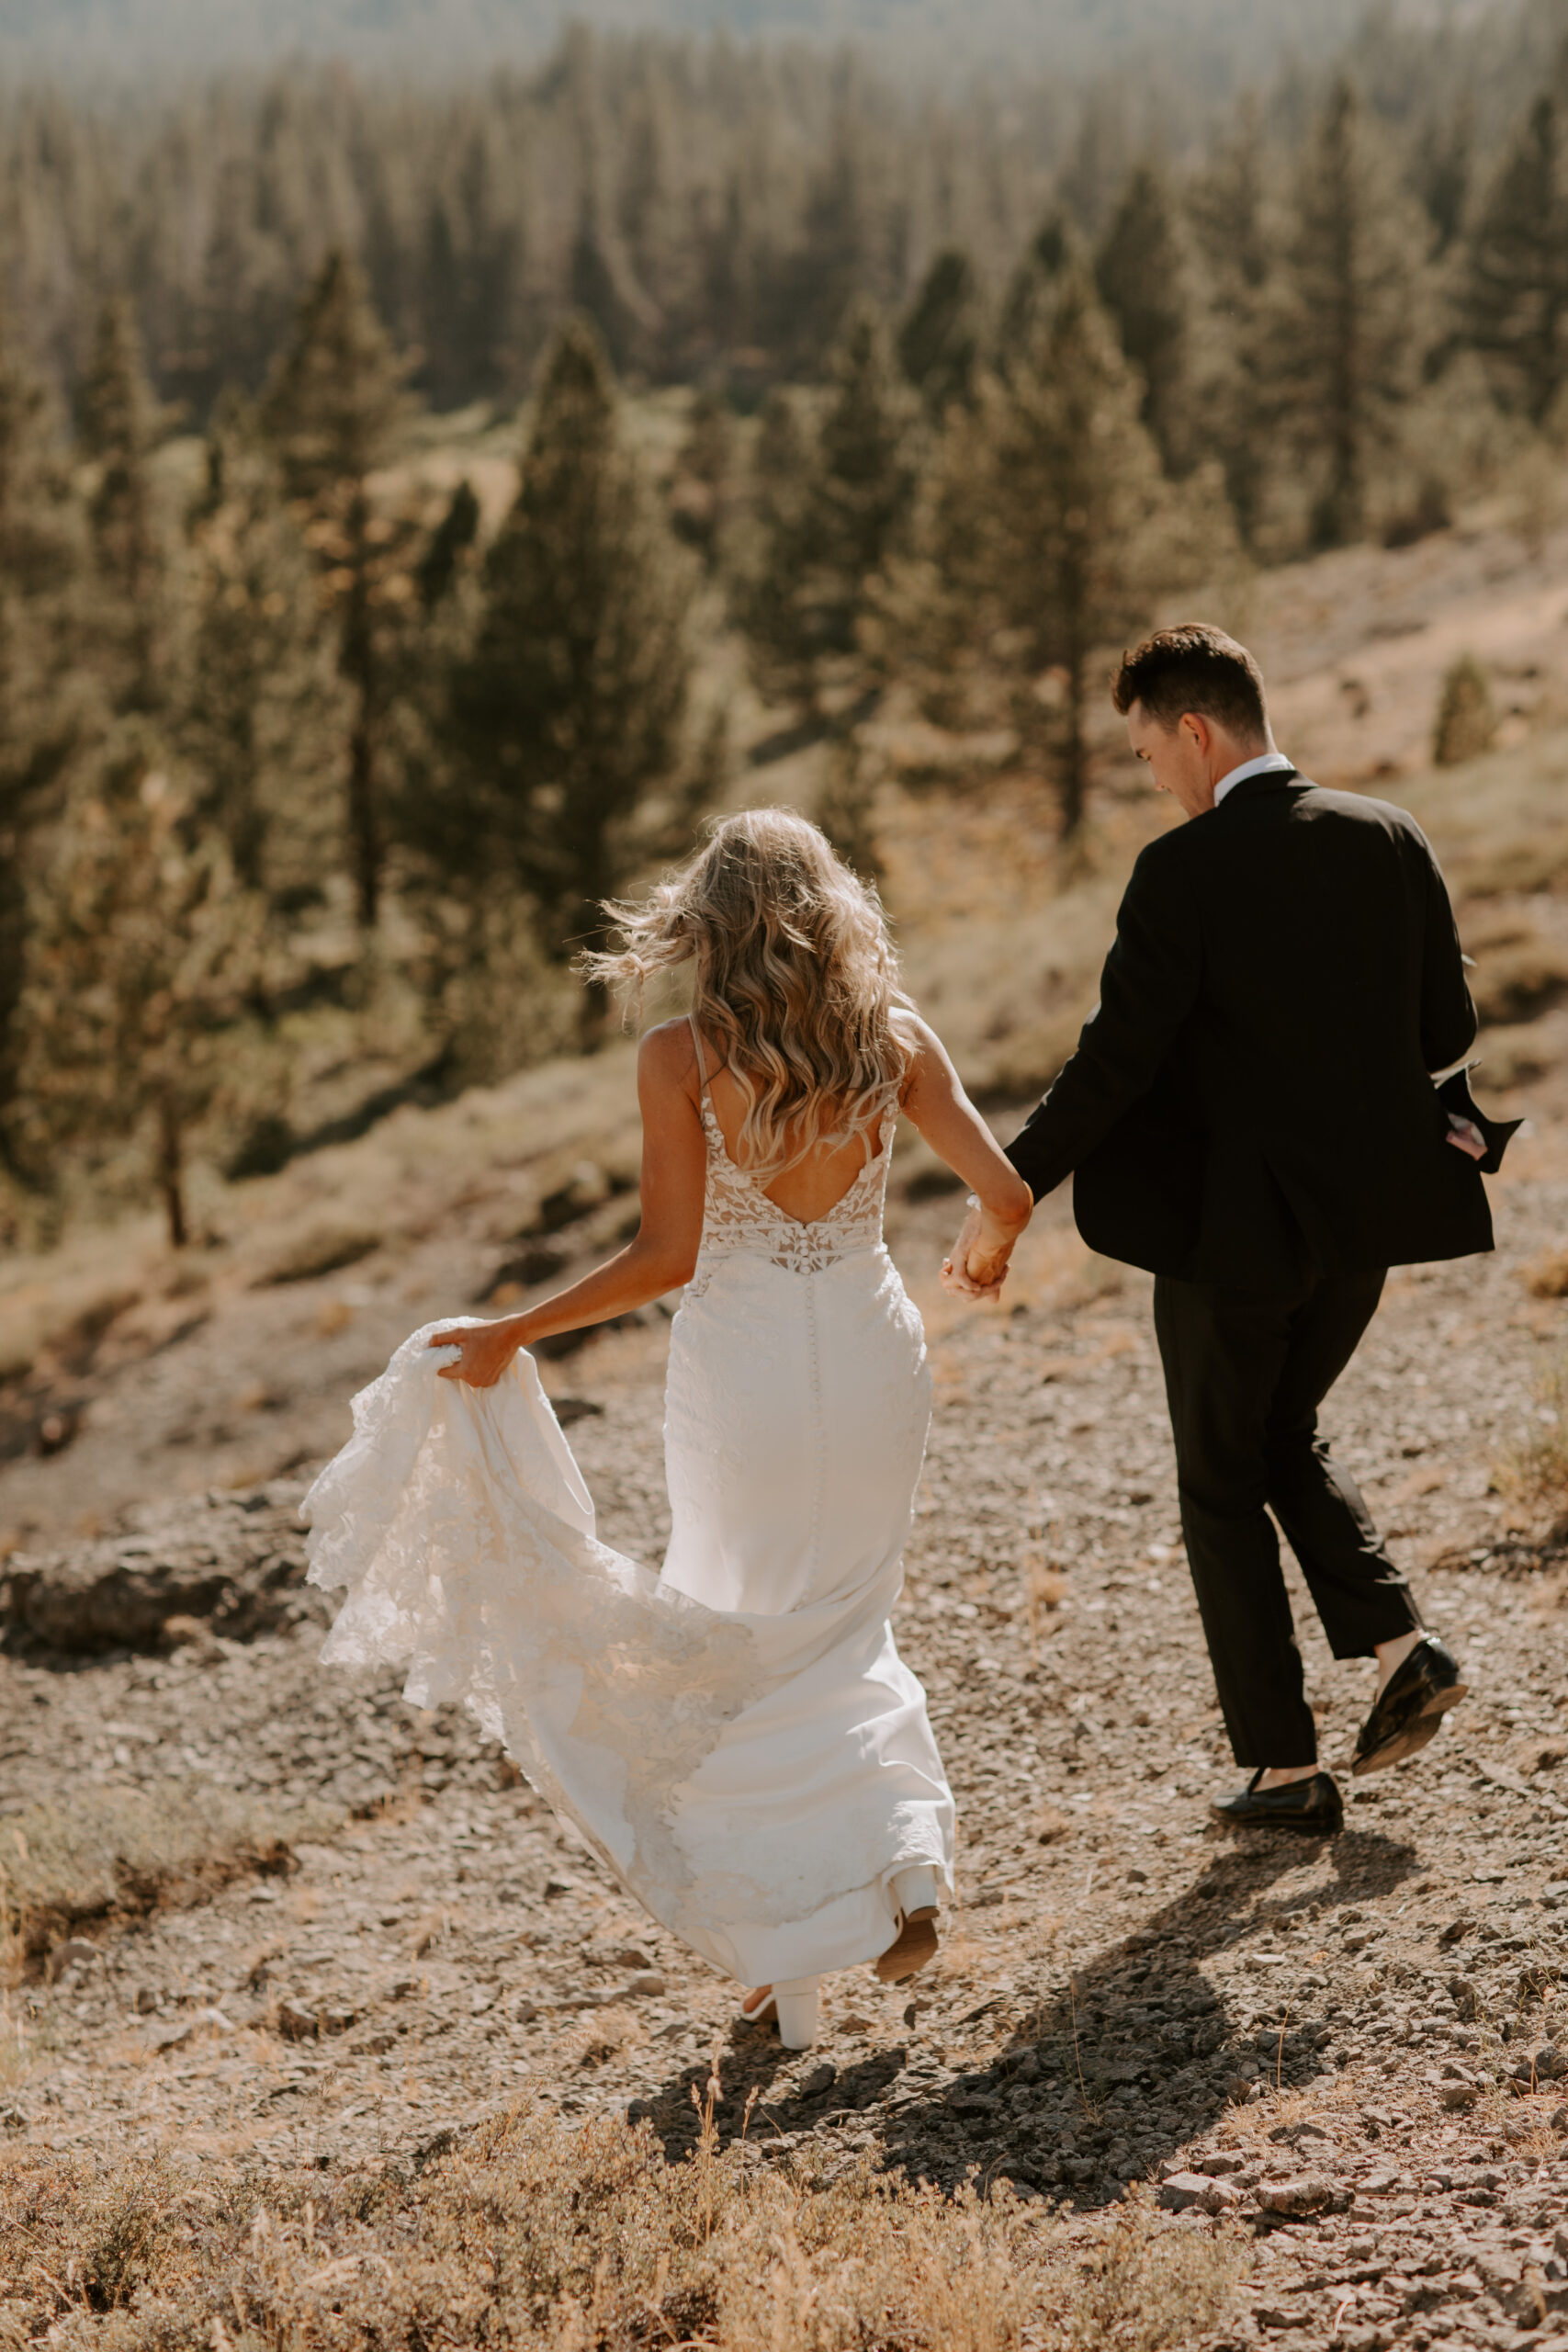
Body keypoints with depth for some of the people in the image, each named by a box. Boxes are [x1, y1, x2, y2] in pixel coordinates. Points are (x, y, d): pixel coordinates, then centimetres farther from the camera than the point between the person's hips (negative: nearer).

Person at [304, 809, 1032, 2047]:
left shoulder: (681, 1057, -11)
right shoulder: (896, 1041, -2)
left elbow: (667, 1255, -15)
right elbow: (1008, 1196, -4)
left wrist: (511, 1336, -7)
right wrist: (987, 1247, 20)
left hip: (742, 1368, -3)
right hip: (872, 1351, 3)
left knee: (742, 1638, 14)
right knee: (845, 1627, 23)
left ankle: (790, 1964, 13)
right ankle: (903, 1863, 4)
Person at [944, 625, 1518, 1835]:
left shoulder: (1185, 872, -17)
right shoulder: (1390, 838, 0)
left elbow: (1113, 1064, -19)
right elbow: (1449, 1030, 4)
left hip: (1236, 1228, -6)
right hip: (1370, 1212, 6)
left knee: (1222, 1486, 10)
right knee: (1287, 1437, 27)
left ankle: (1287, 1768, 11)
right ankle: (1400, 1642, 7)